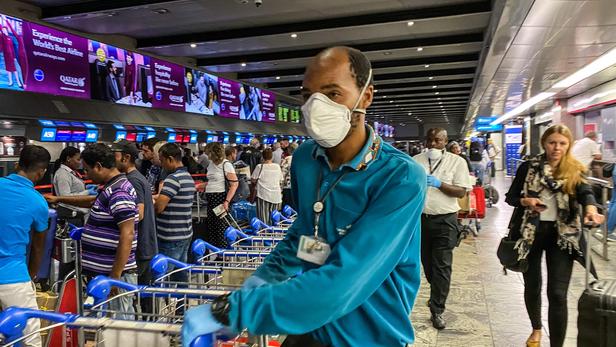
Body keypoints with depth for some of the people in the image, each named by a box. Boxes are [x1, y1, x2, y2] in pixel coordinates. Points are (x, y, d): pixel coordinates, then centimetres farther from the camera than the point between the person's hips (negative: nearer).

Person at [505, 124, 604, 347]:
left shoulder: (574, 170, 1)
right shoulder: (528, 167, 1)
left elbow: (585, 192, -17)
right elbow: (510, 197, 5)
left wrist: (591, 208, -39)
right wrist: (526, 201, -17)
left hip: (562, 235, -1)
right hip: (530, 232, 1)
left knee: (558, 293, -6)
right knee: (532, 286, 14)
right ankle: (536, 329, 41)